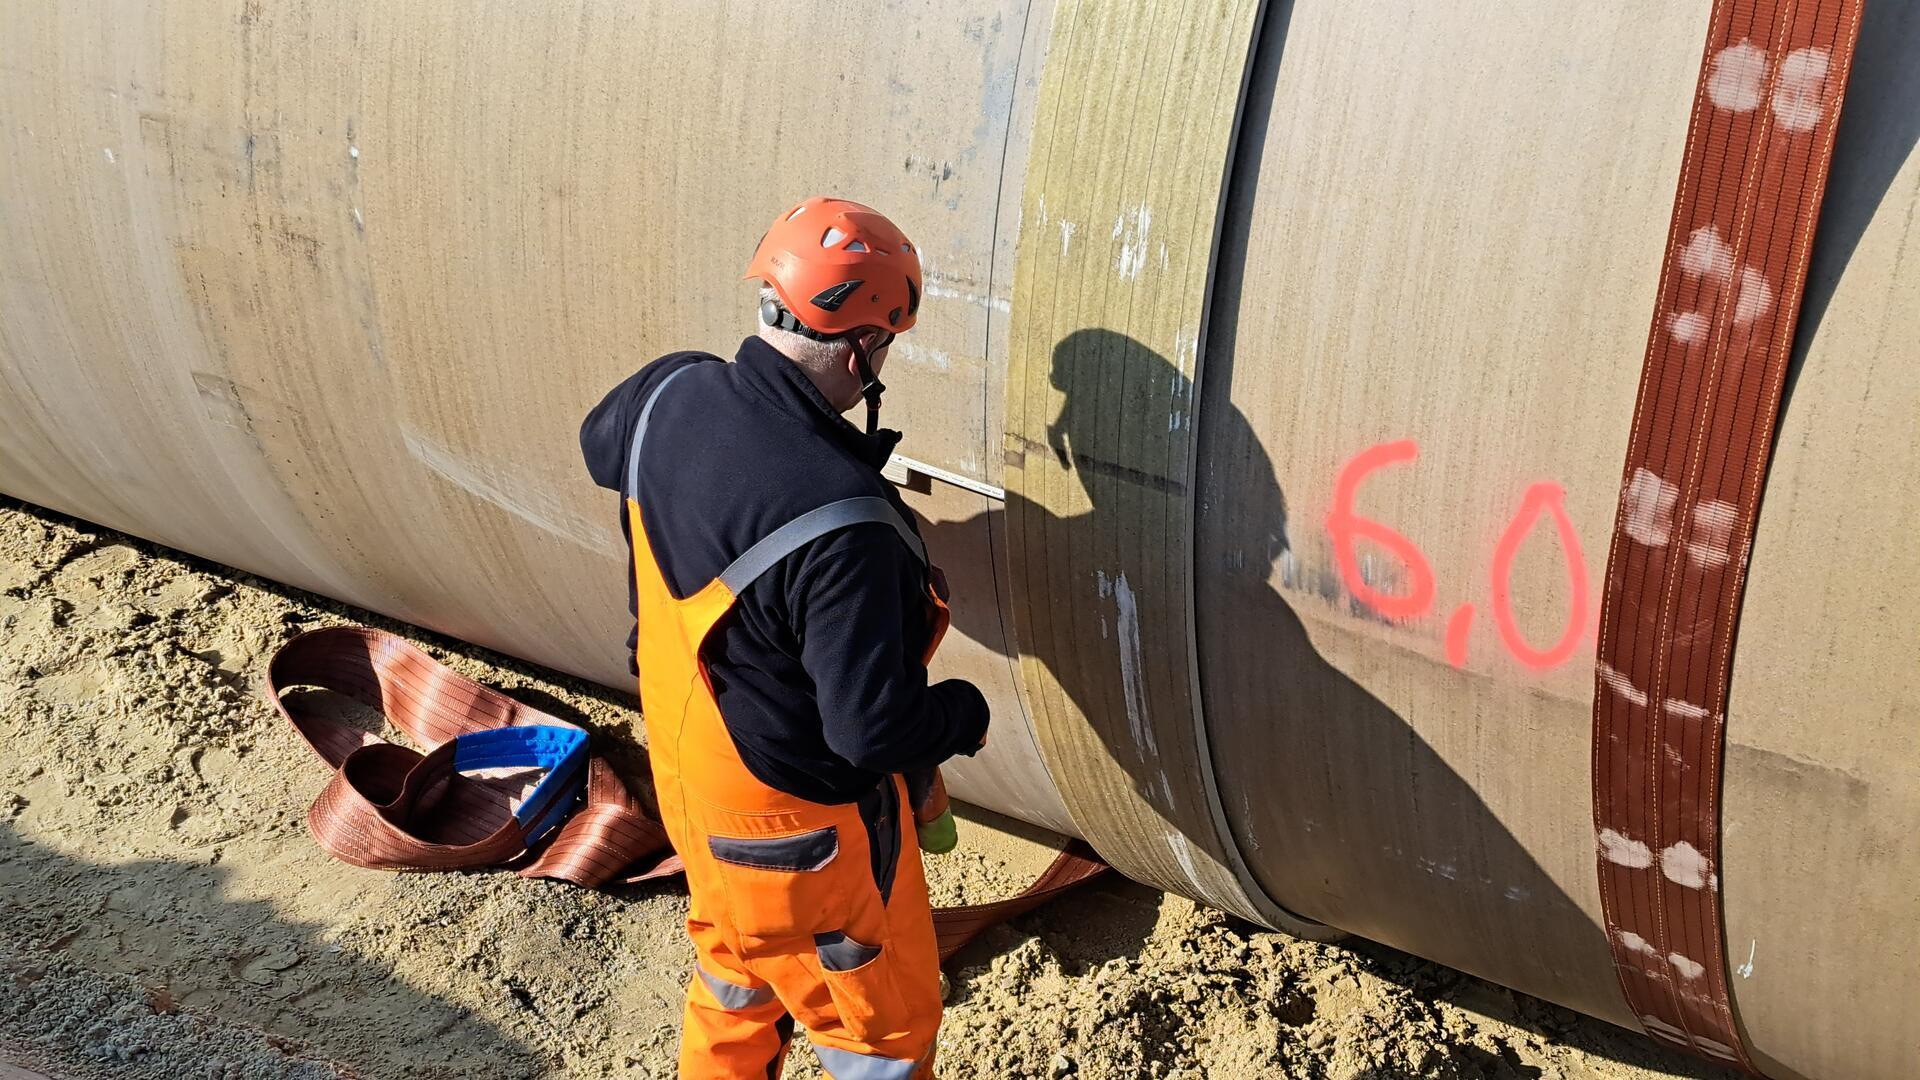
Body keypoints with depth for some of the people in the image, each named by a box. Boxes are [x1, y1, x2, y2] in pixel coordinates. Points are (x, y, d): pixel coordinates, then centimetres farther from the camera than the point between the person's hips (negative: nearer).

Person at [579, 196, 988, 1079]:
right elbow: (878, 731, -33)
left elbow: (601, 446, 11)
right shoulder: (842, 525, -38)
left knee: (732, 977, 32)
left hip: (684, 769, 8)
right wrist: (967, 711, -13)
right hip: (796, 825, -8)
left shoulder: (670, 393, -14)